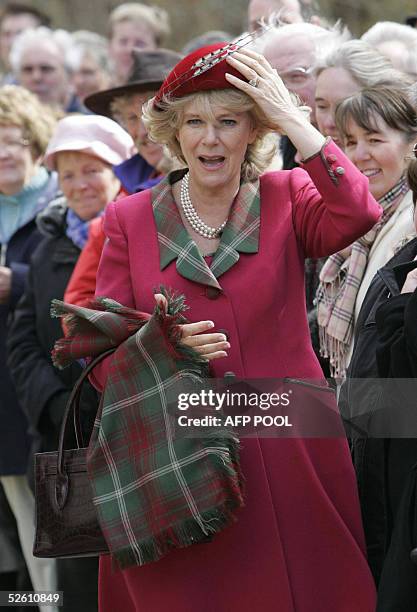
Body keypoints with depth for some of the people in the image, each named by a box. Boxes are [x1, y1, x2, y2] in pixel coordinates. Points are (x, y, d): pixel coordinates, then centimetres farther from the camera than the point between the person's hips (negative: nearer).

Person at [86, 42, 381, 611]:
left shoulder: (285, 200, 4)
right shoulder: (130, 219, 5)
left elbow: (355, 216, -20)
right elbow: (103, 356, 4)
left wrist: (294, 121, -15)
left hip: (285, 454, 0)